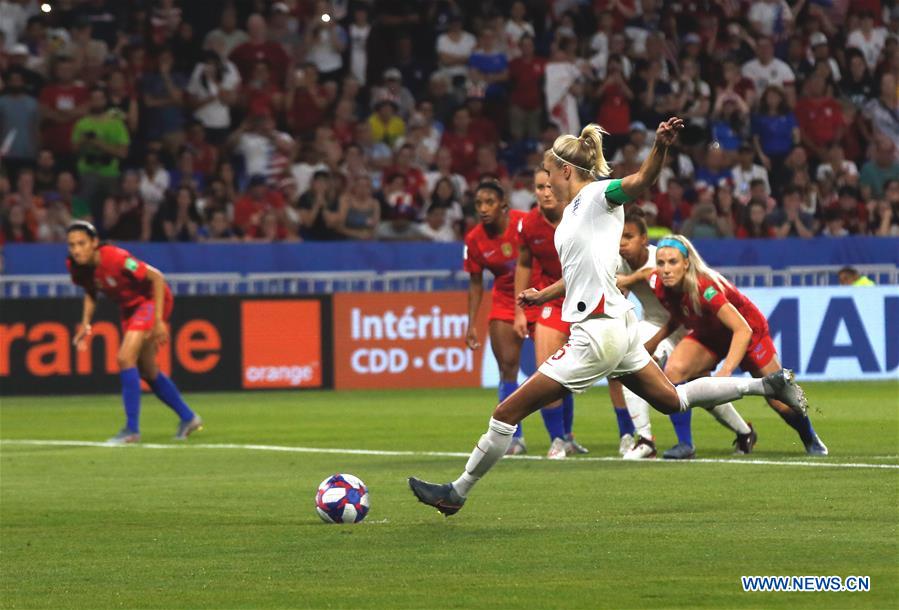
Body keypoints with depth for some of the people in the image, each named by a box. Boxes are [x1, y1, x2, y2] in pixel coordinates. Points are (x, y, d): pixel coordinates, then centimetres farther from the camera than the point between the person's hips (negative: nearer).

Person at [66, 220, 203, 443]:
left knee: (125, 358, -23)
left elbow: (157, 278, -24)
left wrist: (158, 321, -24)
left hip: (151, 300, -8)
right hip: (129, 308, 8)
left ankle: (132, 429, -16)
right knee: (147, 372, 14)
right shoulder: (75, 266, -13)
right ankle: (188, 418, 33)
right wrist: (86, 323, -3)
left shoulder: (116, 259, -33)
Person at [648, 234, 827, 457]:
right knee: (673, 371, -24)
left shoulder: (704, 287, -39)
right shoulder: (659, 286, -21)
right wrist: (652, 343, -7)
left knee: (779, 400, 2)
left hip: (749, 330, -5)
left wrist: (724, 372, -50)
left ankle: (811, 440, 33)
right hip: (708, 334, 5)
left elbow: (742, 330, -42)